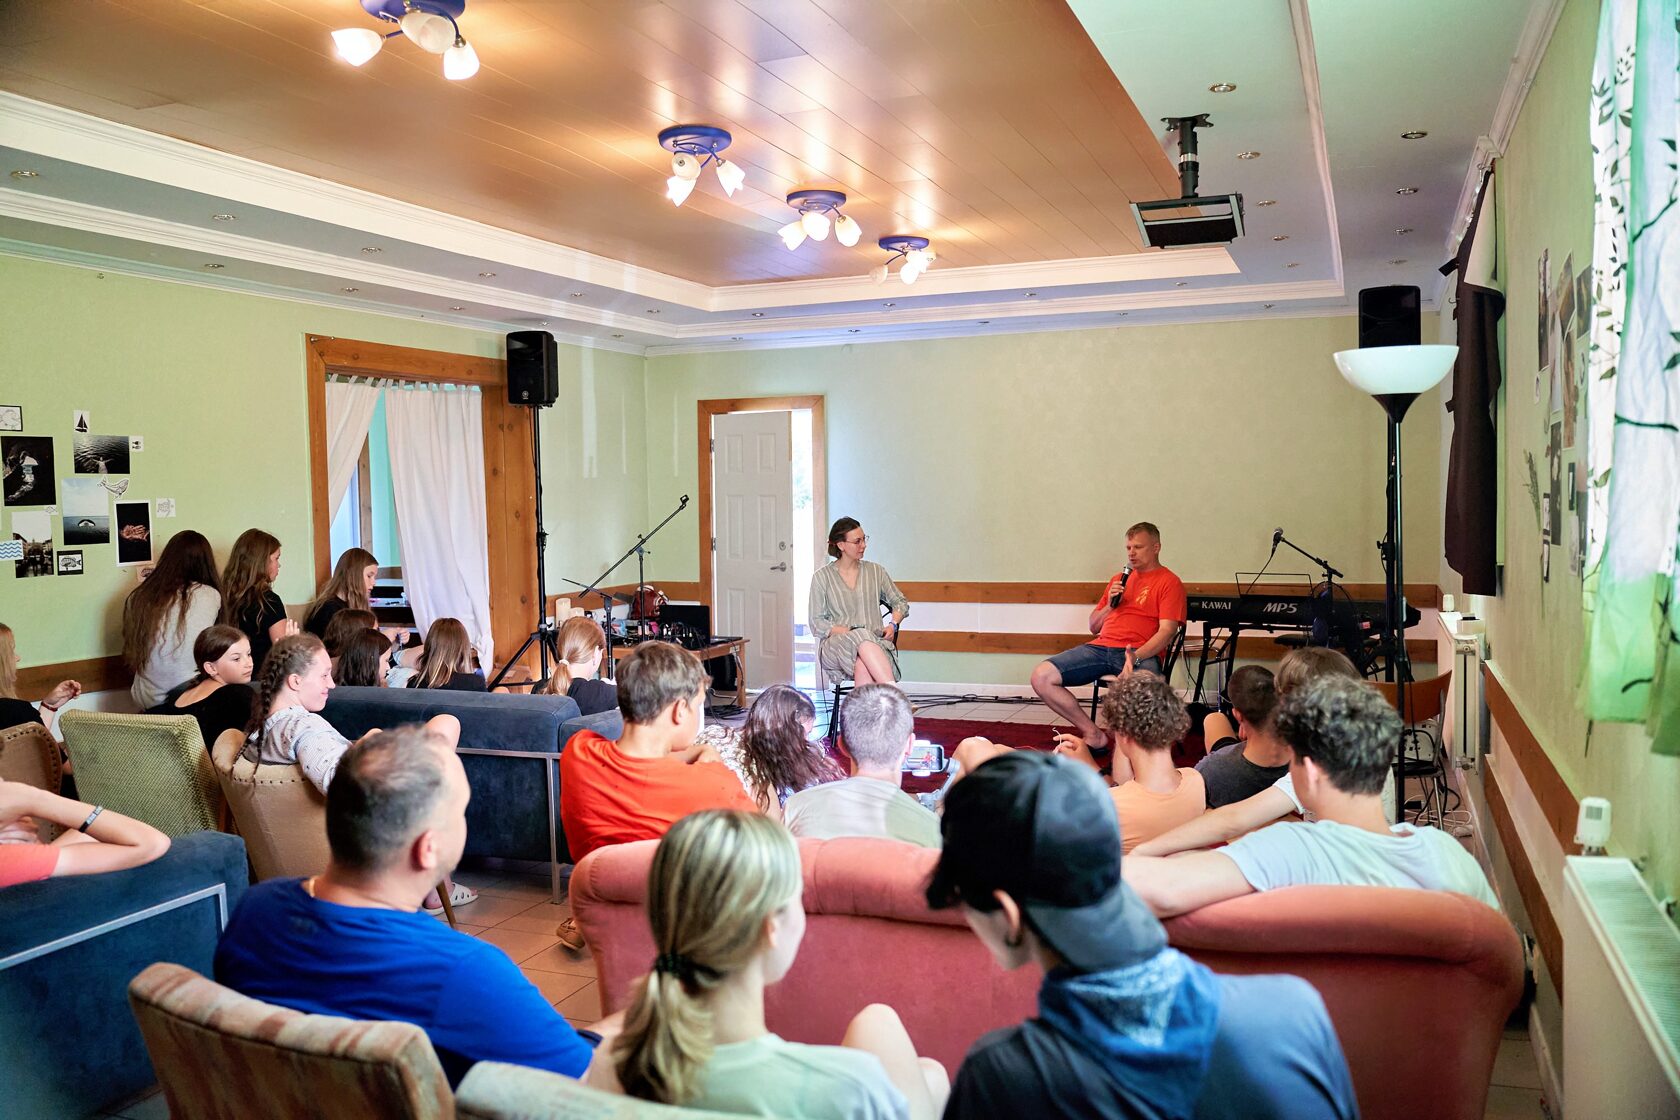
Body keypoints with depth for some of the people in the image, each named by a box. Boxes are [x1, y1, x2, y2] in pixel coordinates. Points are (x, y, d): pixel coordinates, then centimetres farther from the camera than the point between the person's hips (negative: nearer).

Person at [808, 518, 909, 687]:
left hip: (875, 644, 2)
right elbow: (816, 623, 5)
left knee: (863, 667, -38)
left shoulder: (875, 571, 17)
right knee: (862, 636, -39)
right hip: (835, 646, -2)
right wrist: (848, 633, -11)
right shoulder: (822, 576, 9)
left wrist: (892, 625, 2)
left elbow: (901, 603, 24)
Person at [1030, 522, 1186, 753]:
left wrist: (1135, 657, -22)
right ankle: (1093, 734, -5)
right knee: (1041, 677, -14)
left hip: (1140, 654, -6)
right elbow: (1093, 626, 29)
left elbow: (1167, 630, -6)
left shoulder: (1169, 582, 7)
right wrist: (1110, 605, 8)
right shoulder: (1119, 579, 26)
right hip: (1100, 647, 6)